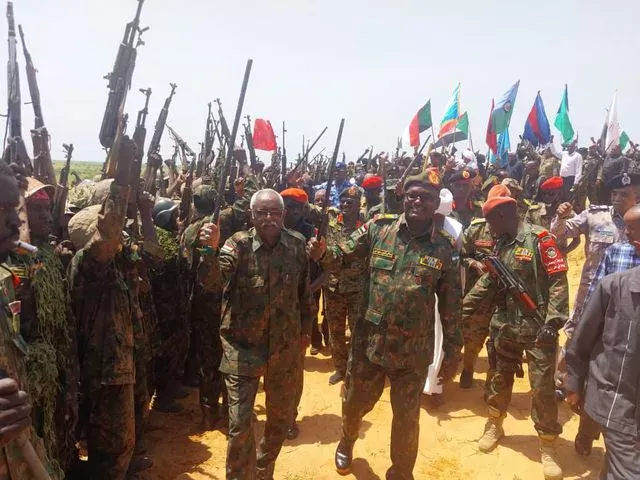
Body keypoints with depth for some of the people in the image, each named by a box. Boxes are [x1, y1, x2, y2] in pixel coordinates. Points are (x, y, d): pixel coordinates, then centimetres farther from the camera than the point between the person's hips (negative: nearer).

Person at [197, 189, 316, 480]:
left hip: (286, 346, 3)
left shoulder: (297, 244, -4)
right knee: (240, 424, 0)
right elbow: (212, 283, -27)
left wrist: (305, 329, 13)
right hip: (243, 346, -3)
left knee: (281, 417, 18)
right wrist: (210, 250, -45)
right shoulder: (238, 245, -12)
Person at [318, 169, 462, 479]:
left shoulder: (444, 247, -4)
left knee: (407, 417, 15)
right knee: (355, 402, 21)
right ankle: (347, 442, 56)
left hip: (413, 350, 0)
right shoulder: (378, 229, -5)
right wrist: (324, 253, -25)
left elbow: (450, 305, 0)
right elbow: (342, 256, -1)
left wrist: (452, 352, 2)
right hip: (369, 341, 1)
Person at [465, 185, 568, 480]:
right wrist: (464, 304, 10)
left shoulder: (538, 238, -11)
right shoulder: (500, 244, 9)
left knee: (542, 387, 2)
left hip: (537, 328, -6)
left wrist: (553, 321, -22)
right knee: (500, 377, 16)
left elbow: (558, 280, -15)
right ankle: (494, 425, 37)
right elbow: (488, 281, 15)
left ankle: (548, 445, 20)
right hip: (506, 325, 6)